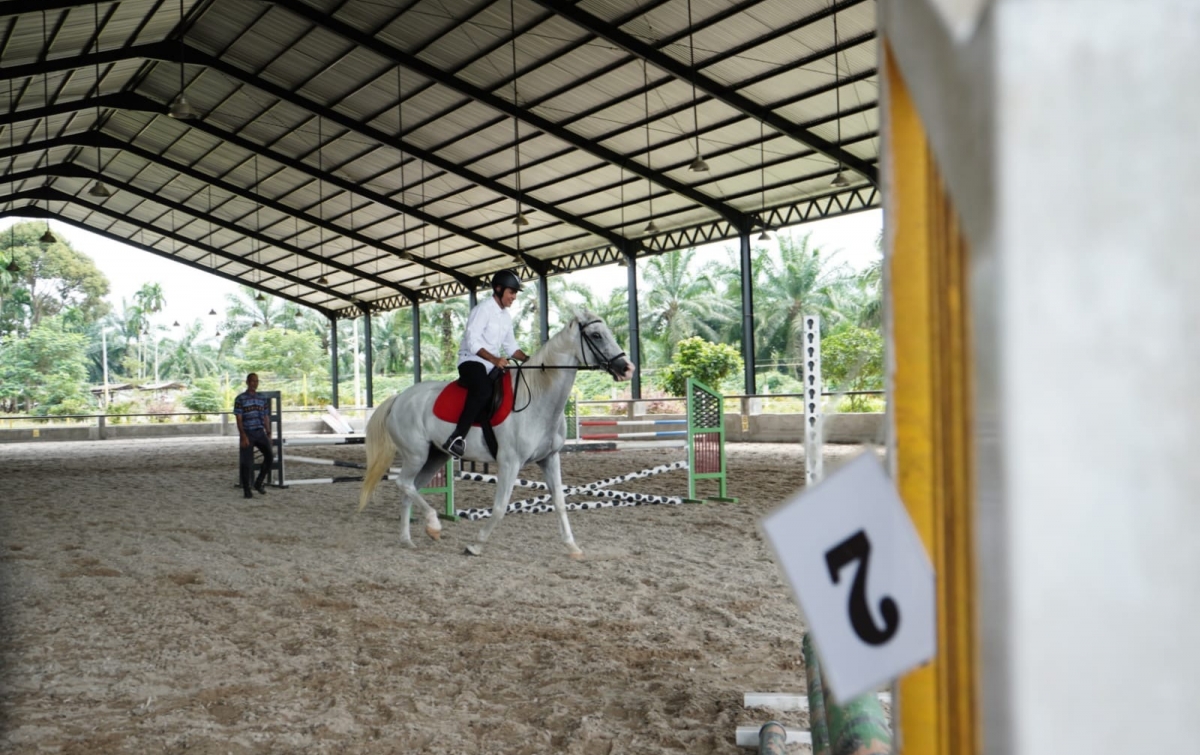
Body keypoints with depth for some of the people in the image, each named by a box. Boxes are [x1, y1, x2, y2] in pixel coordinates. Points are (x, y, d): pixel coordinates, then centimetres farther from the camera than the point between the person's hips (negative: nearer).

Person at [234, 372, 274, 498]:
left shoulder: (262, 398, 11)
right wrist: (243, 436, -17)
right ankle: (246, 490, 10)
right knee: (246, 462, -2)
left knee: (270, 455, -13)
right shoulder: (240, 399, -4)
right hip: (247, 434, -4)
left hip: (260, 433, 4)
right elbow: (238, 419, -8)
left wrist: (268, 434, 9)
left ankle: (259, 483, 1)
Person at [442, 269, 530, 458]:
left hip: (492, 364, 9)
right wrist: (494, 359, -32)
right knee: (483, 391, -36)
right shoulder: (483, 309, -11)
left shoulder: (506, 315, 15)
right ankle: (457, 438, -38)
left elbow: (510, 346, 19)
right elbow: (472, 341, -20)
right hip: (472, 361, -9)